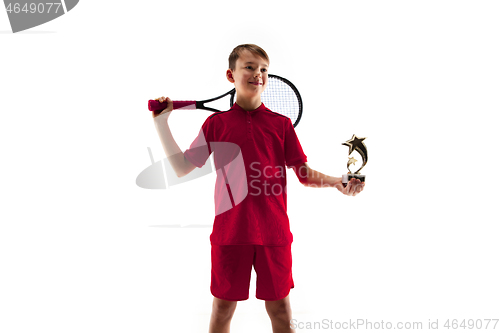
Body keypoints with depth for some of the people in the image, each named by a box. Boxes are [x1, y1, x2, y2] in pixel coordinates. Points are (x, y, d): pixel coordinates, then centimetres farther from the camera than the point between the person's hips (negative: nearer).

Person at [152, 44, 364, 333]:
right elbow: (182, 168, 7)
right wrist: (162, 123, 3)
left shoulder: (282, 124, 5)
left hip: (274, 233, 1)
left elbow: (304, 173, 6)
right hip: (229, 232, 0)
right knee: (223, 309, 11)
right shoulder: (216, 123, 5)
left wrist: (337, 182, -12)